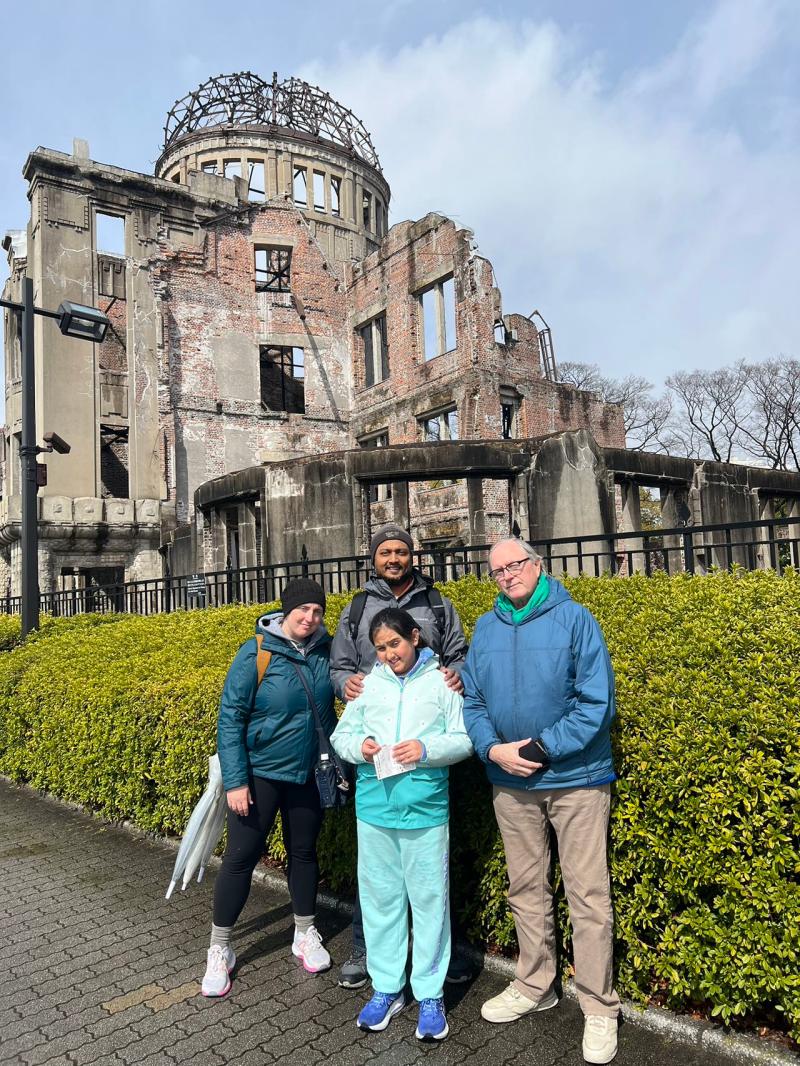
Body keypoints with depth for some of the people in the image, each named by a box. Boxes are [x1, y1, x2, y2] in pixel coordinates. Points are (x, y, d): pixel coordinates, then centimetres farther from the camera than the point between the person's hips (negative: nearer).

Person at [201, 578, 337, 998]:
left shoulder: (324, 650, -4)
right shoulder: (256, 653, -17)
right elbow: (230, 718, -14)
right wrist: (235, 781, -16)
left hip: (307, 775, 4)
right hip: (259, 773, -4)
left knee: (304, 852, 16)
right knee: (240, 856, 3)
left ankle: (305, 935, 36)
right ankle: (219, 950, 22)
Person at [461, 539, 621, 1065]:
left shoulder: (574, 618, -10)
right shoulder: (485, 628, 4)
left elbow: (598, 701, -14)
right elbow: (472, 701, 7)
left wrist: (541, 749, -18)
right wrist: (494, 749, -10)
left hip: (576, 778, -4)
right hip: (510, 783, 5)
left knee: (588, 893, 3)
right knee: (526, 889, 18)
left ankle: (600, 1007, 21)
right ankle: (535, 986, 36)